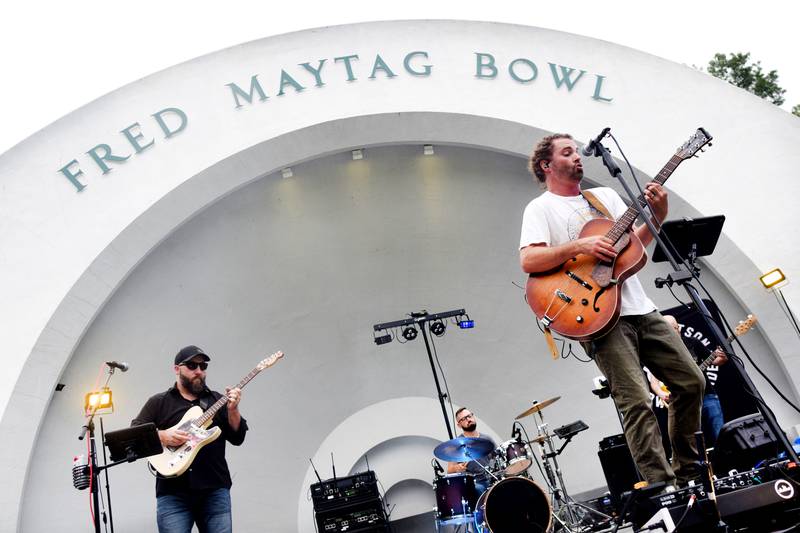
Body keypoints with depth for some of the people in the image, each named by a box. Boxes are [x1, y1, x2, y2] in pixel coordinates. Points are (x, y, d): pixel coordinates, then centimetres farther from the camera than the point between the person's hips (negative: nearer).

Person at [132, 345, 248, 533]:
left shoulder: (217, 400, 13)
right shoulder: (158, 402, 9)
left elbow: (237, 438, 5)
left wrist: (232, 410, -11)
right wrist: (161, 436, -13)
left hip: (215, 489, 2)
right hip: (173, 492, -1)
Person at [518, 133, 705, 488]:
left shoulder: (605, 195, 21)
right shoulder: (540, 208, 2)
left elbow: (635, 241, 15)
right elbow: (527, 261, -13)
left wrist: (657, 216, -2)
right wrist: (579, 246, -21)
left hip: (639, 308, 7)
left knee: (691, 381, 8)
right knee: (637, 402, -14)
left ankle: (687, 475, 25)